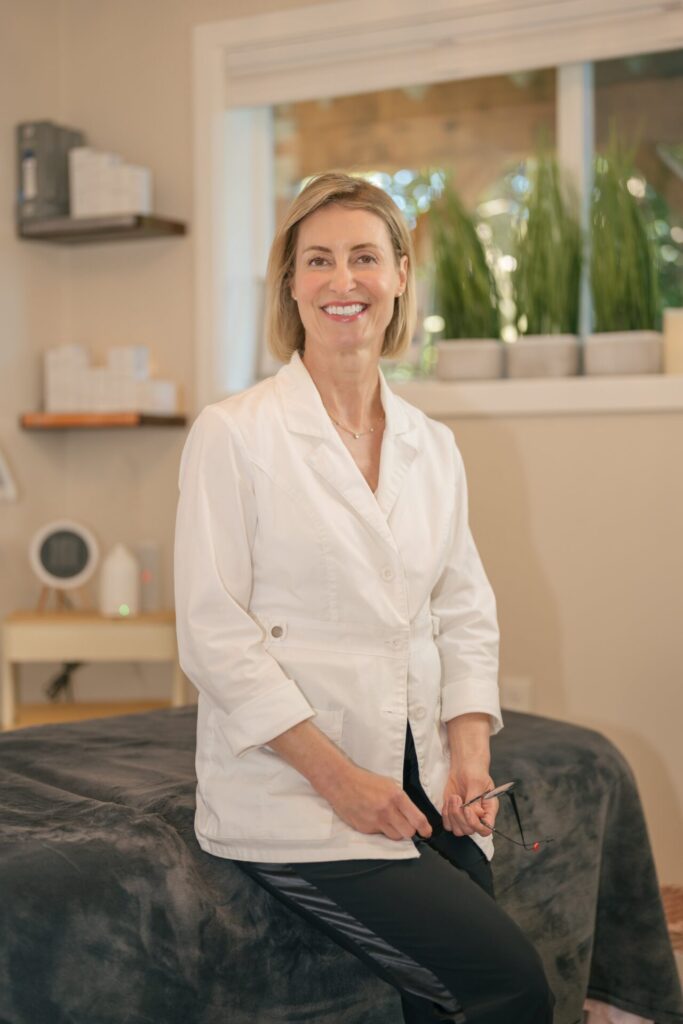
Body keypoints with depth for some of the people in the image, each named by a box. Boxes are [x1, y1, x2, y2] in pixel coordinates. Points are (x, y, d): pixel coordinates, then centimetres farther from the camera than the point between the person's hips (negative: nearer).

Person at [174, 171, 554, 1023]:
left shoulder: (432, 448, 11)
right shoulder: (232, 434, -6)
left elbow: (466, 615, 14)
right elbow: (214, 635, -10)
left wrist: (469, 754, -2)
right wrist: (338, 776, -14)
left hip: (420, 789, 5)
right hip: (291, 794, -5)